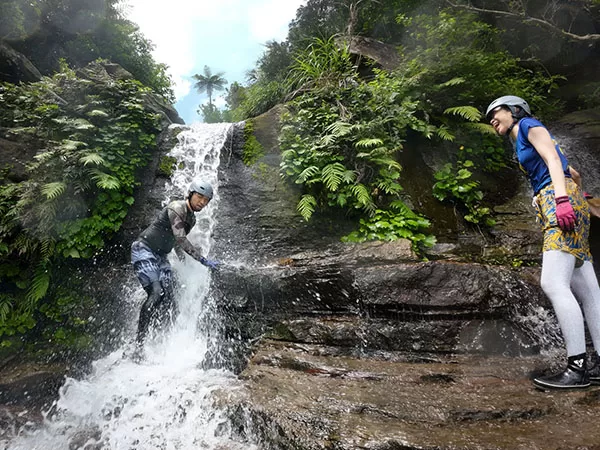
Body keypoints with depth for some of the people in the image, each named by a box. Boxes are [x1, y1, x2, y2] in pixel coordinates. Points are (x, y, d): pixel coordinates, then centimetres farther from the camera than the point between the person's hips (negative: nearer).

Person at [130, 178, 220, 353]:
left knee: (168, 303, -2)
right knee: (156, 293, -23)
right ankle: (139, 343, -14)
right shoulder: (176, 208, -16)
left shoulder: (192, 219, 10)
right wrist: (203, 260, -30)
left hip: (161, 257, 8)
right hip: (143, 250, -8)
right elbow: (180, 239, -26)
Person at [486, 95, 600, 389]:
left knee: (553, 284, -19)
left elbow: (554, 159, -9)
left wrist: (561, 198, -21)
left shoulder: (529, 125, 6)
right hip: (554, 205, 9)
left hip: (563, 200, -9)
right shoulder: (521, 147, 28)